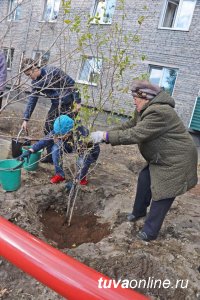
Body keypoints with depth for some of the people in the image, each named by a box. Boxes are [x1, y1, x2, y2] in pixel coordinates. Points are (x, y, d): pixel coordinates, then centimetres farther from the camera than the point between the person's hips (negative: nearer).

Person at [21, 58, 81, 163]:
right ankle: (51, 156, 20)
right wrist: (26, 119, 3)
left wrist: (77, 102, -18)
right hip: (56, 105, 7)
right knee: (48, 129, 5)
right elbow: (32, 100, 6)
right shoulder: (35, 82, 2)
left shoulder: (52, 71, -20)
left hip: (69, 104, -7)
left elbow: (71, 83, -17)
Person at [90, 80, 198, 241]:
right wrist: (106, 134, -5)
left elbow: (135, 134, -33)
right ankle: (139, 211, 36)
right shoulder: (145, 110, 4)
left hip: (175, 160, -10)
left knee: (162, 194, -3)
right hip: (160, 158, 10)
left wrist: (106, 136, -28)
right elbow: (129, 125, 7)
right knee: (144, 179, 15)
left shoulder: (160, 113, -30)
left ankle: (150, 231, 12)